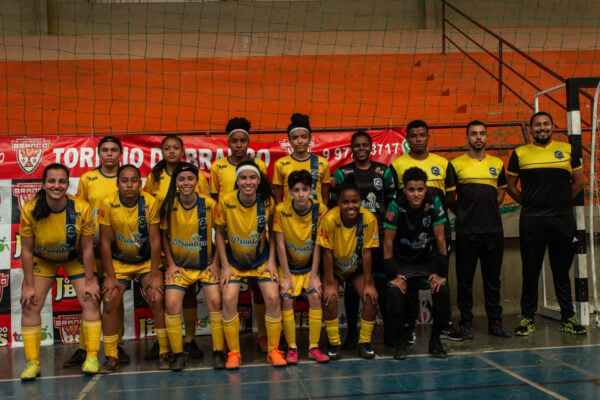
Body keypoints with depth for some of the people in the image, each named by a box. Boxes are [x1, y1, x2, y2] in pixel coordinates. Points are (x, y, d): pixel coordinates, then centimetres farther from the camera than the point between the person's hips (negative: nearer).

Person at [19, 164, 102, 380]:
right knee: (29, 305, -8)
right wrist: (29, 285, -14)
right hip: (42, 261, 1)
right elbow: (27, 250, -16)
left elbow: (87, 248, -17)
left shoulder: (82, 208, -27)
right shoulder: (30, 210, -26)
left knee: (91, 300, -12)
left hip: (75, 259, -1)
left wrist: (89, 281, -14)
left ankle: (92, 357, -2)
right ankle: (32, 363, 2)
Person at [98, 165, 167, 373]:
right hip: (118, 263, 1)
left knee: (157, 299, -16)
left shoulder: (150, 203, -15)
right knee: (109, 302, -13)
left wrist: (153, 274, -14)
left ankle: (164, 352, -1)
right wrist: (110, 276, -10)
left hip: (147, 262, -1)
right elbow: (105, 242, -9)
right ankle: (111, 357, 3)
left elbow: (155, 240, -12)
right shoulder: (108, 204, -14)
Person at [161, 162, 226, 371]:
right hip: (179, 265, 1)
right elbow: (164, 236, 1)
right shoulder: (169, 205, -10)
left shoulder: (210, 204, -12)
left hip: (206, 264, -1)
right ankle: (178, 354, 3)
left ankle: (218, 352, -1)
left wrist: (215, 262, -6)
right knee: (171, 304, -14)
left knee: (215, 301, -16)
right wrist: (171, 264, -4)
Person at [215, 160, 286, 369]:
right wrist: (225, 266, -9)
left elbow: (272, 232, -1)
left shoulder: (268, 202, -14)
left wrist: (271, 261, -8)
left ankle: (273, 351, 5)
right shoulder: (226, 201, -18)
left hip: (261, 259, 1)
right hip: (234, 260, -1)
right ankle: (233, 353, 0)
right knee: (228, 299, -17)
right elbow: (219, 234, -7)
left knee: (273, 298, -13)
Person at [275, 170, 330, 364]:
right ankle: (292, 348, -6)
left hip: (310, 266, 1)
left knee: (315, 296, -19)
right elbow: (280, 245, -13)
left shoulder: (320, 210, -14)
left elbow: (317, 246, -10)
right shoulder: (281, 210, -16)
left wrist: (314, 276, -13)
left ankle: (313, 347, -7)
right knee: (286, 298, -19)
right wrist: (286, 277, -14)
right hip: (288, 266, 0)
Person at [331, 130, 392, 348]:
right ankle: (352, 331, 12)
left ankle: (389, 329, 13)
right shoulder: (342, 172, 6)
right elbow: (334, 202, 5)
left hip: (379, 232, 1)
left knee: (382, 282, 0)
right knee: (352, 283, 3)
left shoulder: (383, 170, 11)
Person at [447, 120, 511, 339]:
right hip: (466, 231, -3)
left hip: (493, 229, 3)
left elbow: (501, 193, 20)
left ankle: (495, 321, 19)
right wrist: (464, 214, 4)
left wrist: (488, 212, 9)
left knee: (492, 278, 9)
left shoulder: (497, 163, 11)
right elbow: (449, 198, 7)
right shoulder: (456, 164, 1)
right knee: (465, 278, 3)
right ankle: (466, 322, 12)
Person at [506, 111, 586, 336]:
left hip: (563, 218, 1)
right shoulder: (520, 153, 5)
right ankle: (527, 318, 13)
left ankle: (568, 318, 18)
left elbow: (579, 182, 13)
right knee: (530, 271, 4)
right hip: (531, 220, -1)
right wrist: (526, 203, 3)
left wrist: (563, 202, 7)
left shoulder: (567, 150, 8)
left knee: (562, 271, 9)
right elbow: (510, 186, 10)